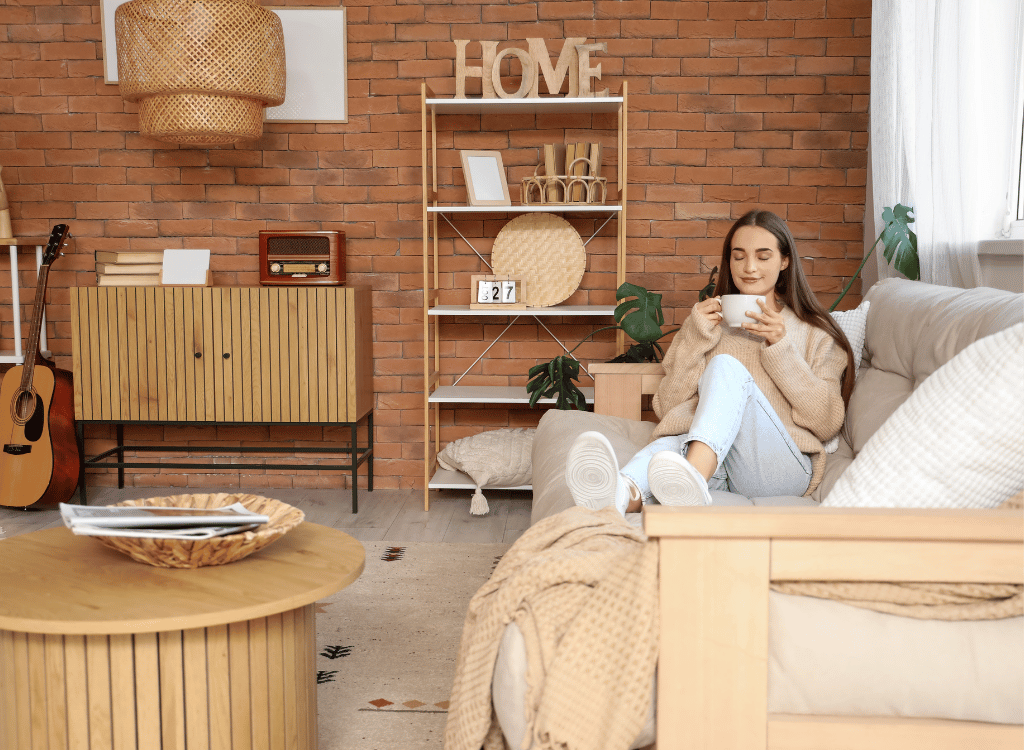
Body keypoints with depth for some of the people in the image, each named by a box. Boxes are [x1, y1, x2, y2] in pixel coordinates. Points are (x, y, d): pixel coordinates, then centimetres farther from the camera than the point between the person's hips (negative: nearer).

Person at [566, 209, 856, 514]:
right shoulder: (711, 321, 24)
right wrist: (696, 338, 3)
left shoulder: (815, 334, 19)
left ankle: (691, 480, -56)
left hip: (779, 467, -2)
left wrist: (781, 348, -3)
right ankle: (626, 494, -70)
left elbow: (827, 423, 5)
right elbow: (667, 408, 14)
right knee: (671, 443, -36)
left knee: (726, 366, -29)